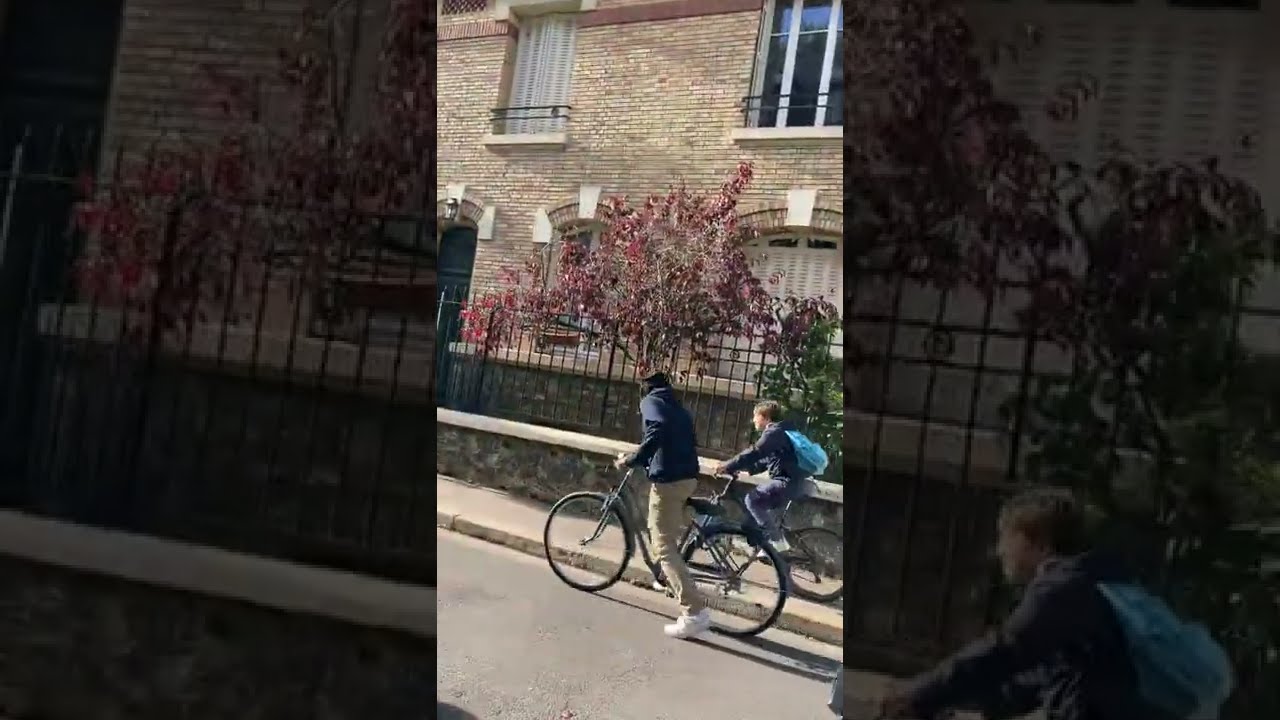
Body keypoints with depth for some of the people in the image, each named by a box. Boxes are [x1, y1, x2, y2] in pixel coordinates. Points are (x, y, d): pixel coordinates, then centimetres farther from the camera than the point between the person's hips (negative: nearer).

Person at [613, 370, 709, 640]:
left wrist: (631, 460, -15)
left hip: (668, 480, -9)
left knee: (664, 547, -7)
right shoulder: (677, 407, 23)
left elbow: (657, 431, -22)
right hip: (688, 477, 9)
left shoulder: (650, 401, -1)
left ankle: (695, 613, -14)